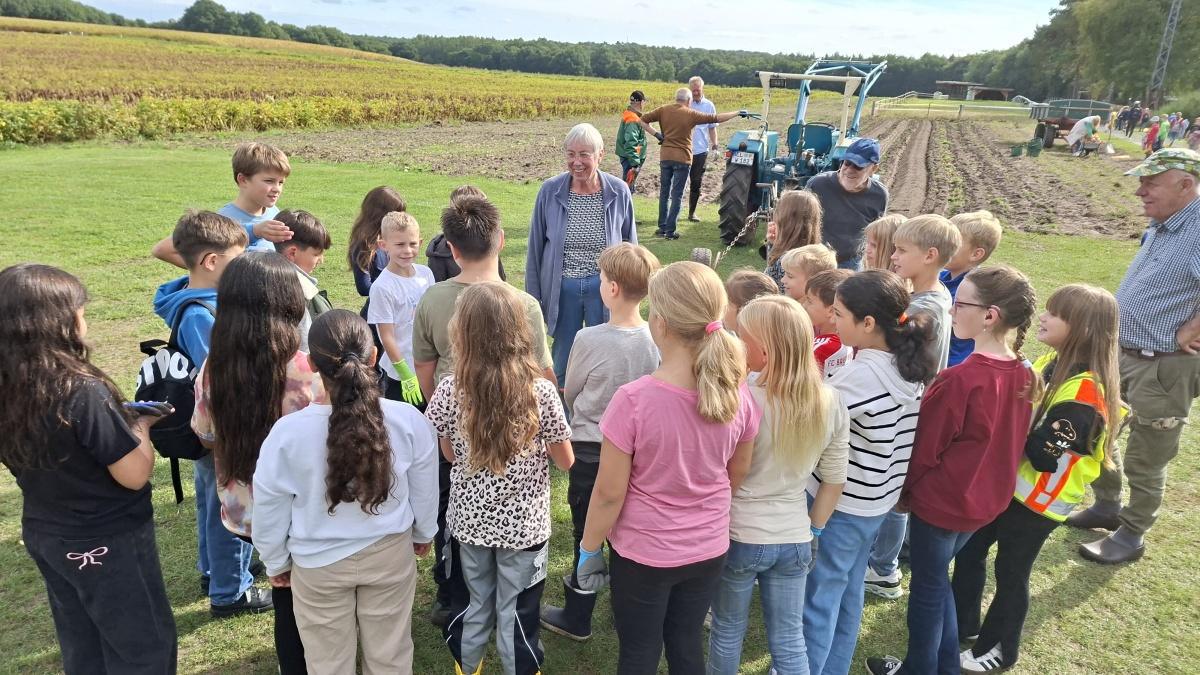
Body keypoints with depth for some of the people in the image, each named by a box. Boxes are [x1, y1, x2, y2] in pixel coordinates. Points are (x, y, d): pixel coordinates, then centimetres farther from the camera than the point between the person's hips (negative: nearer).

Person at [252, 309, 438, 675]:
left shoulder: (287, 432, -24)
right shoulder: (409, 421, -21)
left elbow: (270, 512, -10)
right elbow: (425, 492, -4)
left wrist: (276, 562, 10)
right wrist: (423, 533, 16)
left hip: (318, 564, -1)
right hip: (390, 553, 1)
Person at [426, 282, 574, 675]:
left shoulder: (450, 391, -16)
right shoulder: (542, 392, -19)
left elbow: (450, 455, 0)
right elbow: (565, 461, -7)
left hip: (470, 520, 2)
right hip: (524, 525, -2)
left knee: (475, 606, 24)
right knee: (515, 616, 14)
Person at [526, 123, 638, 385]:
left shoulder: (619, 192, -6)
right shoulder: (550, 191, -8)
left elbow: (630, 245, 6)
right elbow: (535, 248, 1)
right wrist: (533, 298, 3)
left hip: (604, 287, 0)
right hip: (562, 288, 0)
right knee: (562, 362, 15)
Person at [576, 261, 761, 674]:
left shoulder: (634, 400, -27)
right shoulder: (738, 394, -13)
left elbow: (609, 493, -18)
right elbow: (737, 475, 3)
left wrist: (589, 550, -2)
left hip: (643, 553, -4)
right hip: (709, 550, 4)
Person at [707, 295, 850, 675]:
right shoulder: (830, 402, -7)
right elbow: (835, 480, 2)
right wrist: (814, 531, 12)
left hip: (739, 536, -4)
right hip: (795, 539, 4)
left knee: (728, 631, 20)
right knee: (789, 639, 20)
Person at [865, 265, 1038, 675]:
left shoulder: (960, 379, -28)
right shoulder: (1025, 377, -5)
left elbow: (924, 445, -17)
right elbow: (1011, 441, 8)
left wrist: (903, 491, -1)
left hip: (941, 501, -7)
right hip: (987, 499, 7)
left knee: (926, 588, 14)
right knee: (937, 579, 25)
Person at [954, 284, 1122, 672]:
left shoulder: (1085, 394, -26)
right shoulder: (1052, 363, 1)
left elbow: (1042, 454, -28)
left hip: (1038, 502, -8)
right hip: (1005, 483, 8)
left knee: (1010, 573, 9)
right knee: (969, 550, 18)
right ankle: (960, 623, 38)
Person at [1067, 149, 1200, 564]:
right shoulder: (1162, 226, 7)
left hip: (1163, 368, -9)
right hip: (1120, 354, 9)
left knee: (1144, 461, 8)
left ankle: (1132, 535, 27)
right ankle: (1107, 506, 40)